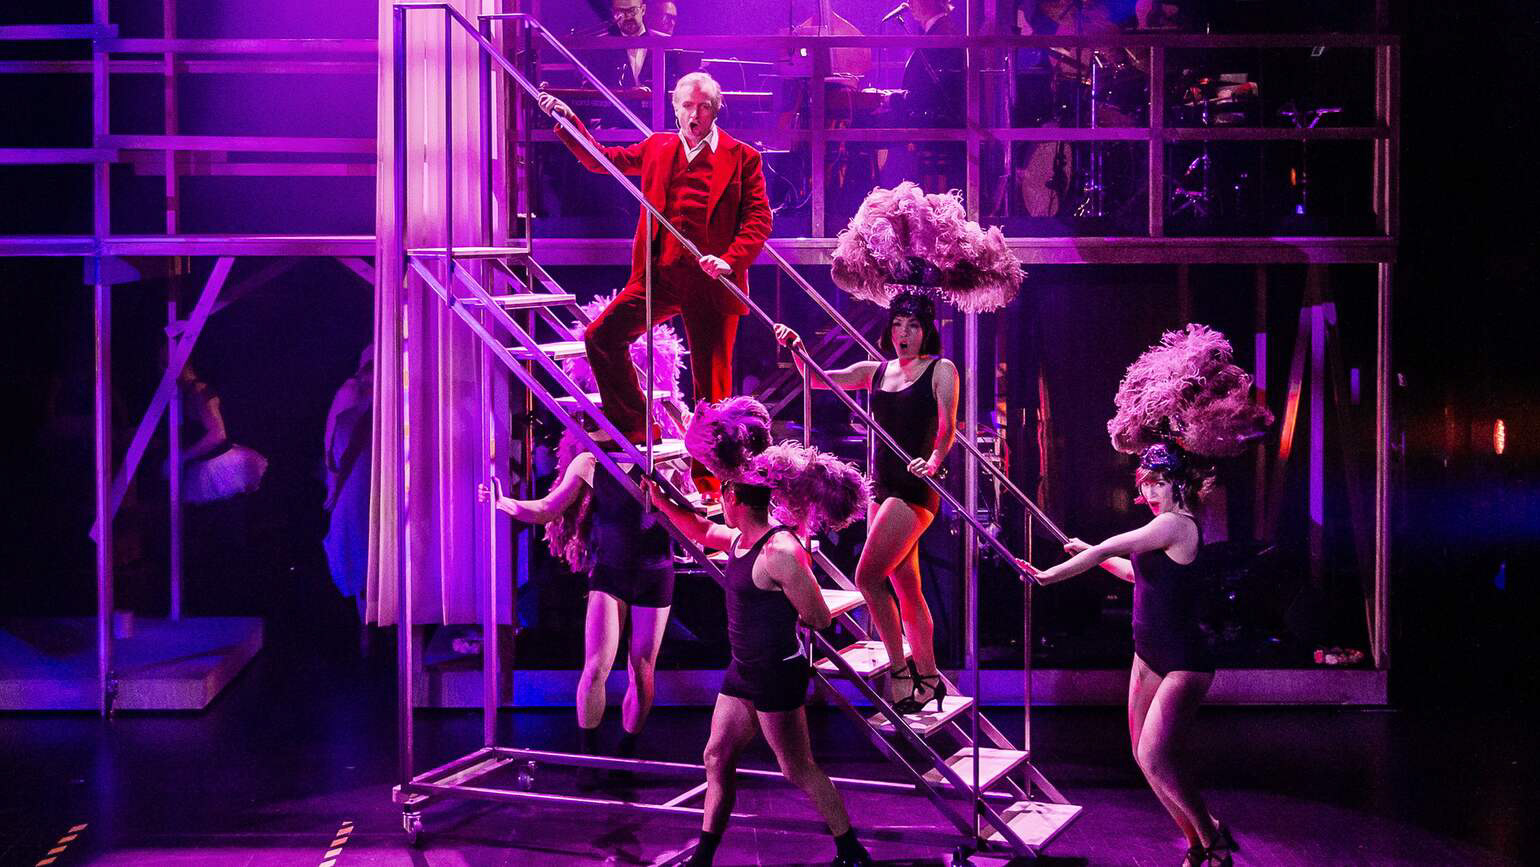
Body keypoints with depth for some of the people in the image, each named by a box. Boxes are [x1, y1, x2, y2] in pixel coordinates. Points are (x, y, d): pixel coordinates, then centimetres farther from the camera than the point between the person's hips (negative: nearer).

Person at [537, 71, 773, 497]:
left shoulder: (742, 157, 0)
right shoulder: (657, 148, 12)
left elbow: (759, 220, -4)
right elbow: (601, 158, 22)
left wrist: (730, 259, -20)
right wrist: (567, 119, 11)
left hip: (710, 283, -4)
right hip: (659, 276, 4)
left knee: (712, 388, 1)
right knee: (601, 336, -9)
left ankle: (708, 486, 10)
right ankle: (633, 429, 10)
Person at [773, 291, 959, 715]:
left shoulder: (940, 369, -1)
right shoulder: (875, 371, 14)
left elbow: (946, 427, -11)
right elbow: (818, 380, 11)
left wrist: (934, 461, -30)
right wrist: (797, 350, -6)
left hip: (915, 488, -7)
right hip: (883, 486, 7)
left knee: (868, 575, -15)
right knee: (904, 586, 10)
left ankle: (900, 669, -6)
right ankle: (927, 677, 18)